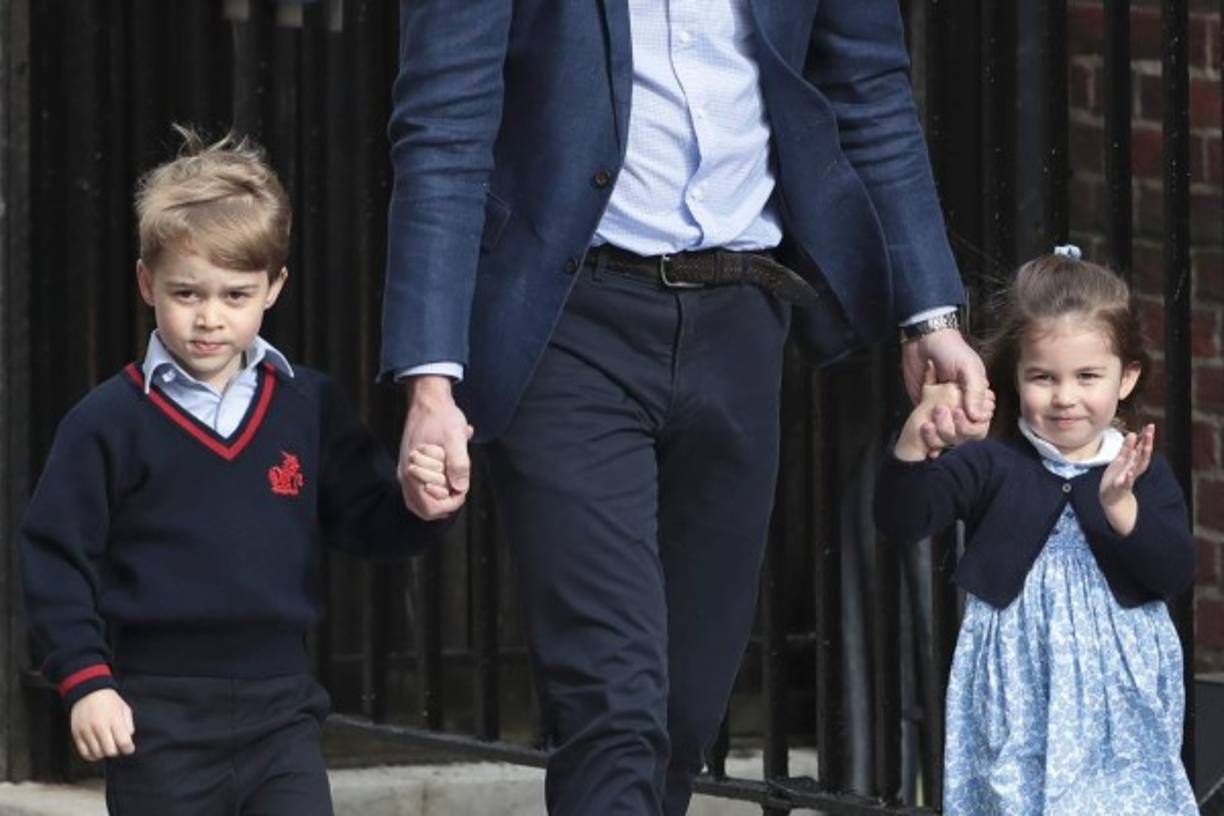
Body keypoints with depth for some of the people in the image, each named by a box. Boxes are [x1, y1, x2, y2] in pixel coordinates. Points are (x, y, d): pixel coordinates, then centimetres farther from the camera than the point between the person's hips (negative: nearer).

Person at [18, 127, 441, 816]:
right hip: (159, 717, -2)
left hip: (280, 709, 2)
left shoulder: (312, 409, 5)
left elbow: (370, 522, 7)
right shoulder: (109, 422, -3)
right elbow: (54, 557, -2)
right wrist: (86, 679, -11)